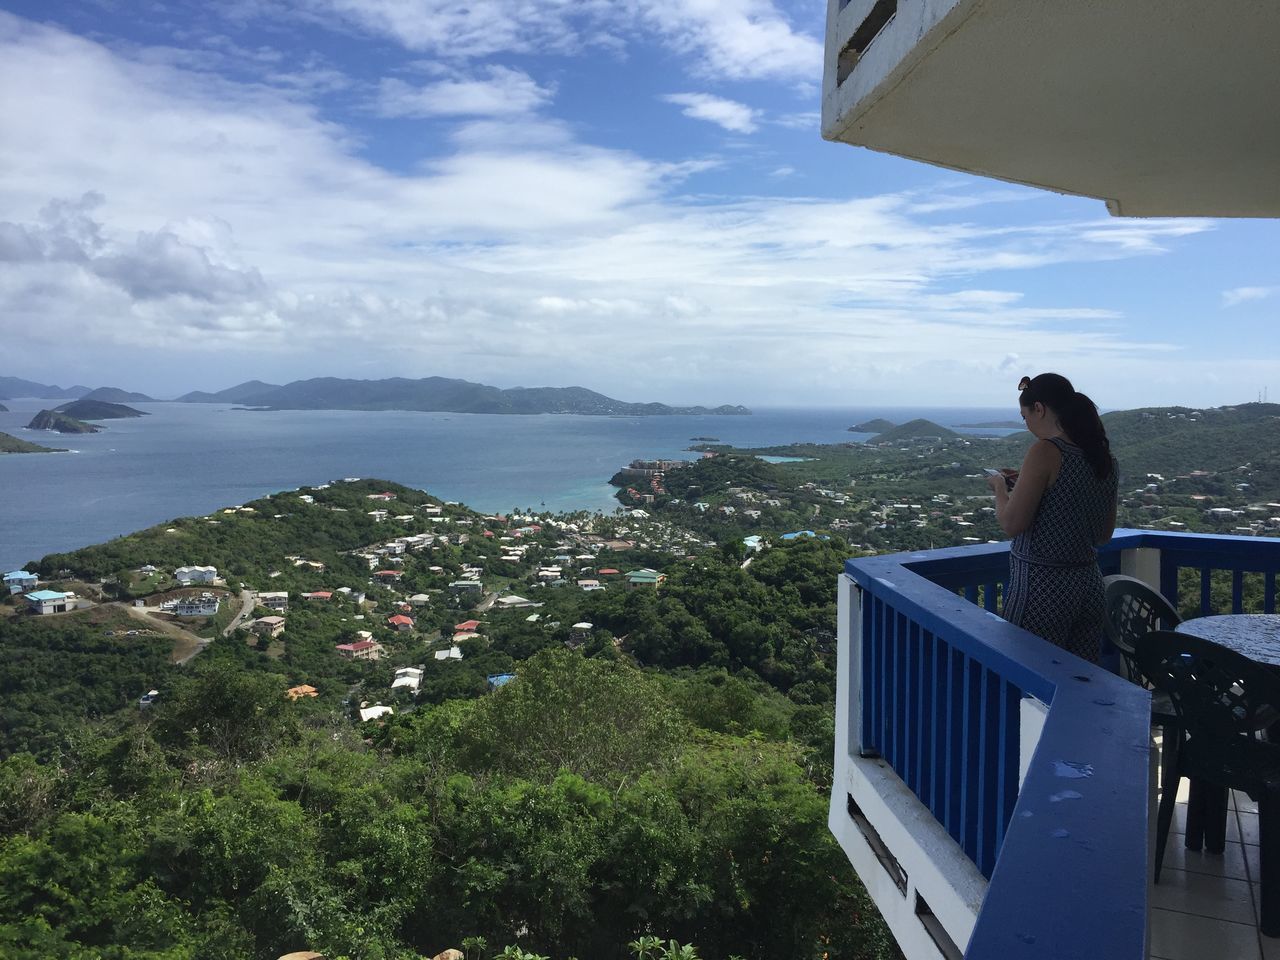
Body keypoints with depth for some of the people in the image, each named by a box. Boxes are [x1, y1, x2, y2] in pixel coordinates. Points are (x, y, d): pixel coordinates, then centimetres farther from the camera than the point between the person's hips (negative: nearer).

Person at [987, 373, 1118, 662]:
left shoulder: (1045, 452, -15)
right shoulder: (1105, 457, 7)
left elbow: (1011, 524, -17)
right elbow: (1103, 535, 16)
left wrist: (1000, 487, 3)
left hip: (1041, 587, -8)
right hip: (1089, 582, 8)